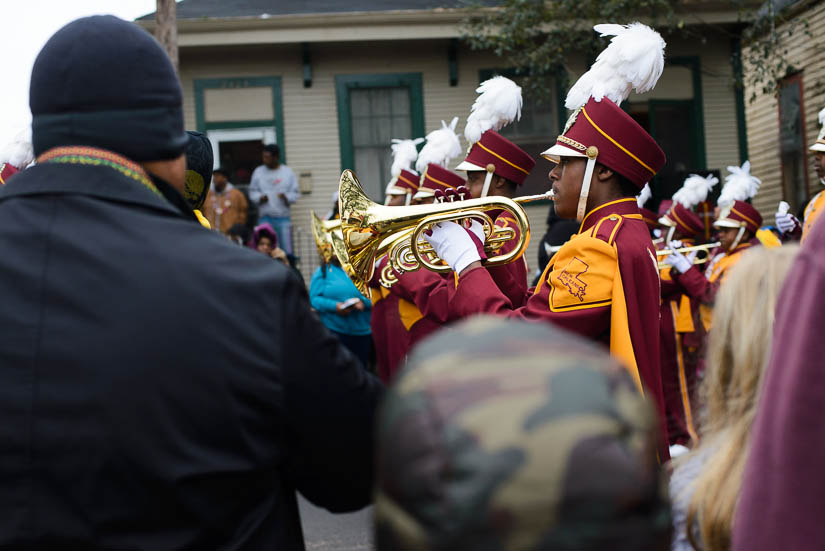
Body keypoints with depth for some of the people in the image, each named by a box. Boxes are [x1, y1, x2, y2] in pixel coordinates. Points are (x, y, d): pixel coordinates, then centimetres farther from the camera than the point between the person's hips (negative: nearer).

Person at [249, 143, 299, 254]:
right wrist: (259, 197, -9)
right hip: (265, 218, 1)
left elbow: (295, 193, 5)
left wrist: (287, 197, -15)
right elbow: (252, 192, 12)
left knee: (286, 248, -3)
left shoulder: (288, 172, 5)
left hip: (283, 217, -1)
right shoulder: (258, 172, 9)